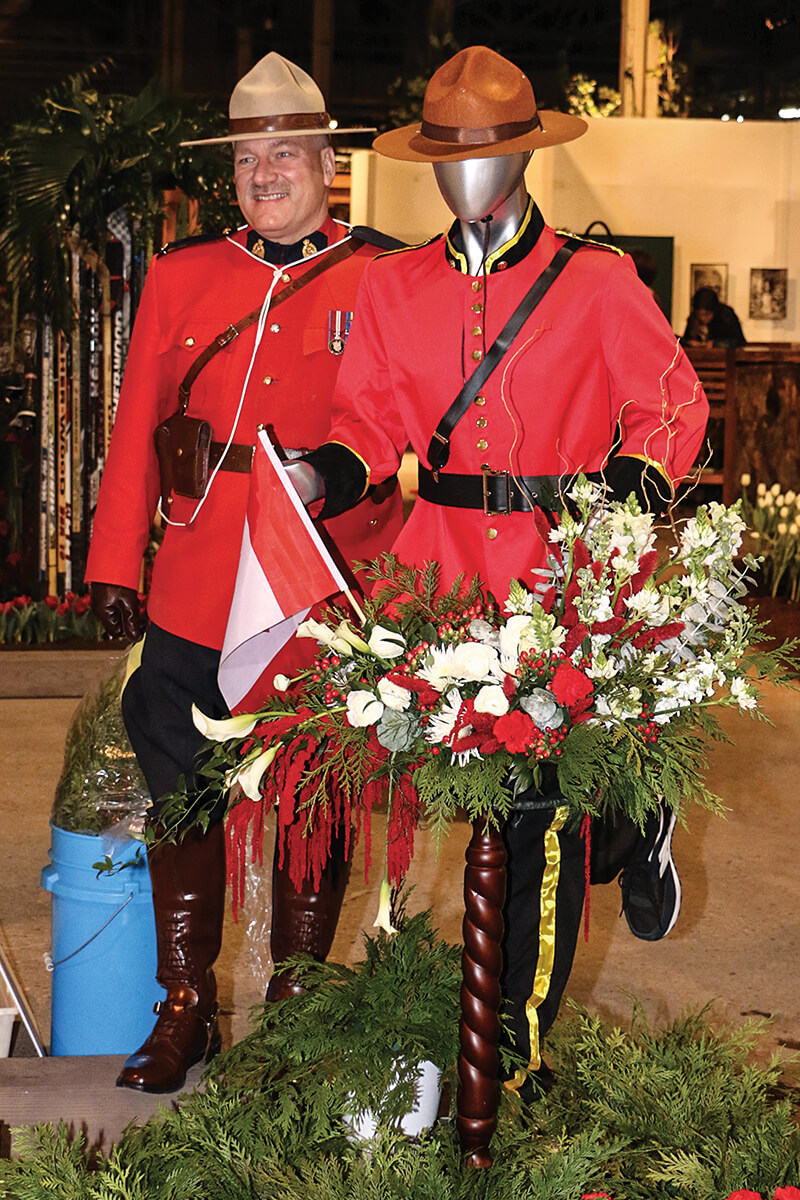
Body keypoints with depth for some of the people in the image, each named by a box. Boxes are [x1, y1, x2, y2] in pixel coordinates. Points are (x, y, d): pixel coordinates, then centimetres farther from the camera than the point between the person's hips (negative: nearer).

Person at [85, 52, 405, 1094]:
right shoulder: (181, 277, 11)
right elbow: (139, 431, 11)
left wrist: (395, 573, -9)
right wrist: (115, 566, 6)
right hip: (194, 598, 3)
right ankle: (185, 1013, 22)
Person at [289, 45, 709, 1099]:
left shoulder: (596, 281, 1)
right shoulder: (393, 286, 11)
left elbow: (673, 406, 3)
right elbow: (371, 419, 13)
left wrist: (627, 492, -15)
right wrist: (324, 474, -8)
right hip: (442, 567, 3)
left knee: (544, 797, 0)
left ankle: (523, 1042, 14)